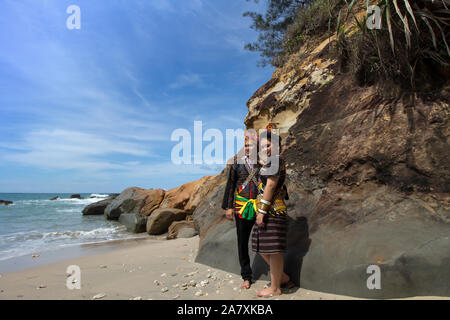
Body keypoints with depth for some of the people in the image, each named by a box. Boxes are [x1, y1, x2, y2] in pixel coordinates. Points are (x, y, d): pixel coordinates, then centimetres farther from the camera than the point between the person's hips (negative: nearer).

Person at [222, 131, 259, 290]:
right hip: (241, 207, 2)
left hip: (260, 207, -1)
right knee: (242, 242, 8)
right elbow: (230, 185, 7)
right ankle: (246, 276, 23)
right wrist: (228, 206, 3)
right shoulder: (237, 163, 4)